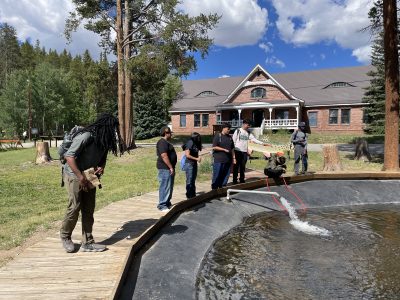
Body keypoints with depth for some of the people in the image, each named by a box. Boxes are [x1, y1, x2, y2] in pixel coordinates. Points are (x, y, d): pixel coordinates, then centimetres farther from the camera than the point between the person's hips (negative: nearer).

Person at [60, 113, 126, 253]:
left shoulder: (103, 140, 3)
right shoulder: (86, 136, -21)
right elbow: (69, 156, -24)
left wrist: (101, 167, -9)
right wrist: (80, 177, -25)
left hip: (89, 177, 7)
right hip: (74, 175, -7)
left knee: (89, 210, 4)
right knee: (75, 207, -6)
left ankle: (87, 242, 12)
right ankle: (65, 237, 19)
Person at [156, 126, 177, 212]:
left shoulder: (166, 142, 18)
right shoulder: (162, 142, -15)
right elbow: (164, 156, -23)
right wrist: (171, 167, -22)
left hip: (169, 168, 11)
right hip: (165, 169, -11)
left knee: (169, 187, 16)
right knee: (165, 187, -8)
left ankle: (167, 203, 25)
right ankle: (162, 206, -2)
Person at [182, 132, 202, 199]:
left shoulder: (195, 144, 9)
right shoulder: (190, 143, -15)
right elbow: (187, 155, -18)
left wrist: (198, 158, 0)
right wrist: (196, 158, -13)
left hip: (194, 164, 9)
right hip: (189, 164, -9)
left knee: (193, 181, 16)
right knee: (189, 181, -1)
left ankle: (193, 195, 25)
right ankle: (189, 196, 7)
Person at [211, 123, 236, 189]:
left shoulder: (229, 137, 14)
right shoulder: (218, 136, -4)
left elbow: (232, 148, 18)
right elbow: (214, 147, -11)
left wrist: (233, 157, 13)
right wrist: (224, 149, -14)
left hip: (228, 160, 6)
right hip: (218, 160, -6)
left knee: (225, 175, 9)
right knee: (217, 175, 0)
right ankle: (214, 188, 10)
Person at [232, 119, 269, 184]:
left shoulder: (248, 133, 12)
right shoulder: (238, 131, 0)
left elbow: (254, 139, 5)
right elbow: (233, 140, -2)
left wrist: (262, 143, -6)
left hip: (245, 152, 4)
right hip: (238, 151, -4)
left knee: (243, 166, 8)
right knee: (236, 166, -1)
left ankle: (242, 179, 16)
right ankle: (235, 180, 5)